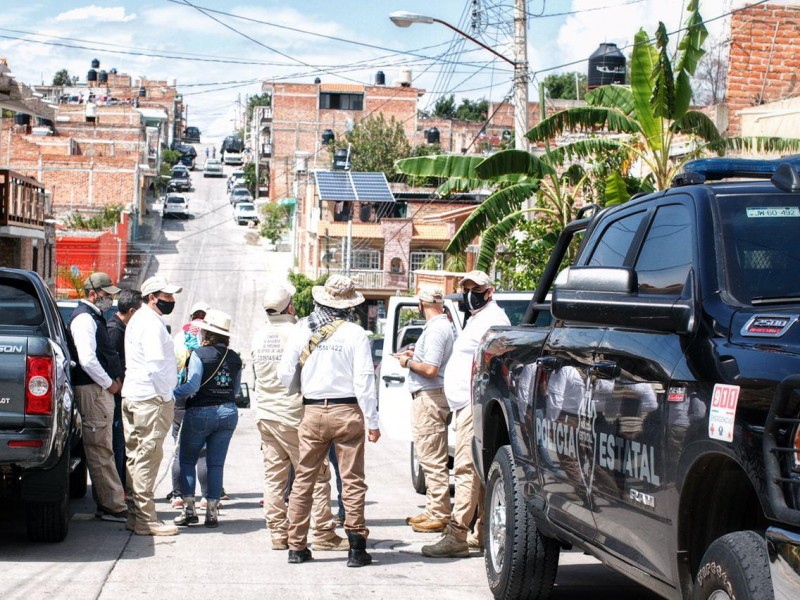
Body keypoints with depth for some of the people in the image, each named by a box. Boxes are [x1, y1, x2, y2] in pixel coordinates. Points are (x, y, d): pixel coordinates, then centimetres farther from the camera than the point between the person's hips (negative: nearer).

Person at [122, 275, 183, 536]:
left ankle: (134, 515, 17)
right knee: (148, 458, -8)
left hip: (132, 396, 11)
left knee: (136, 456, 12)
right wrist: (167, 397, -13)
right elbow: (156, 366, -21)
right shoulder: (152, 324, -14)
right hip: (152, 398, -11)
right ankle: (145, 520, -7)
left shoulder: (138, 320, 19)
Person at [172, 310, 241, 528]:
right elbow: (235, 390, 12)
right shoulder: (235, 358, 5)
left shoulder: (200, 354, -11)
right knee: (216, 463, 8)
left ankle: (189, 508, 3)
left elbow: (192, 387, -18)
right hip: (228, 412, 5)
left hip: (200, 412, -4)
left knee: (187, 460, 9)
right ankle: (212, 511, 5)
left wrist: (170, 394, -7)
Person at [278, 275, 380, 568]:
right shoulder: (355, 334, -7)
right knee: (352, 480, 3)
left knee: (303, 479, 10)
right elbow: (364, 380, -9)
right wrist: (372, 421, -3)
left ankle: (297, 546, 11)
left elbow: (285, 372, 4)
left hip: (313, 412, 2)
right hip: (347, 412, -2)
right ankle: (356, 548, 2)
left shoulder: (301, 329, 2)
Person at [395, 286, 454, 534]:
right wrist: (415, 356, 18)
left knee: (432, 460, -7)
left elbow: (430, 369, -23)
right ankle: (433, 511, 21)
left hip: (430, 399, -11)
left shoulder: (436, 330, -17)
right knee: (432, 460, 15)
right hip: (430, 396, 11)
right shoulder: (444, 326, 15)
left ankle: (439, 516, -4)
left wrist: (408, 362, -8)